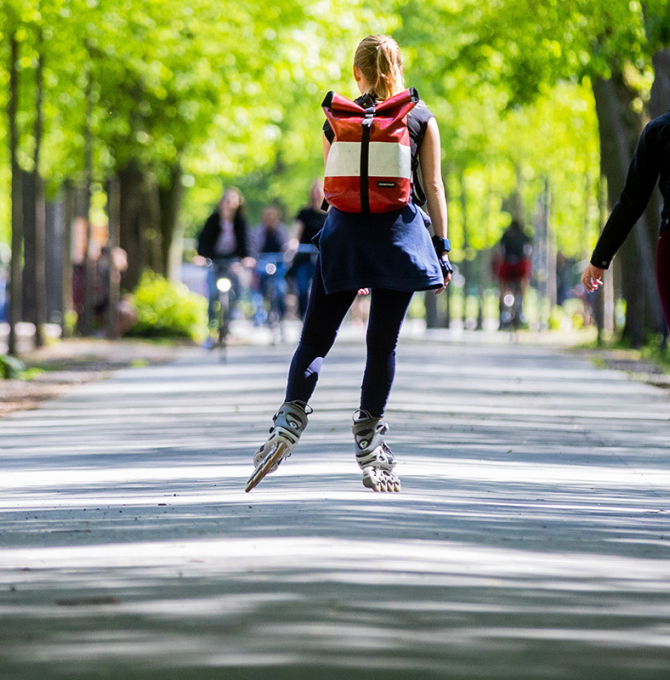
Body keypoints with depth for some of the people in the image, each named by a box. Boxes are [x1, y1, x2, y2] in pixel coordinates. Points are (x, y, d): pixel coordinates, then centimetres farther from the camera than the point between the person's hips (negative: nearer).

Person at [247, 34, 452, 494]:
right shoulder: (421, 118, 7)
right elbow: (433, 186, 3)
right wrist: (443, 248, 6)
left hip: (345, 233, 1)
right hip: (399, 232, -1)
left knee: (315, 337, 4)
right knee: (383, 343, 1)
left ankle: (291, 418, -17)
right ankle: (369, 447, 0)